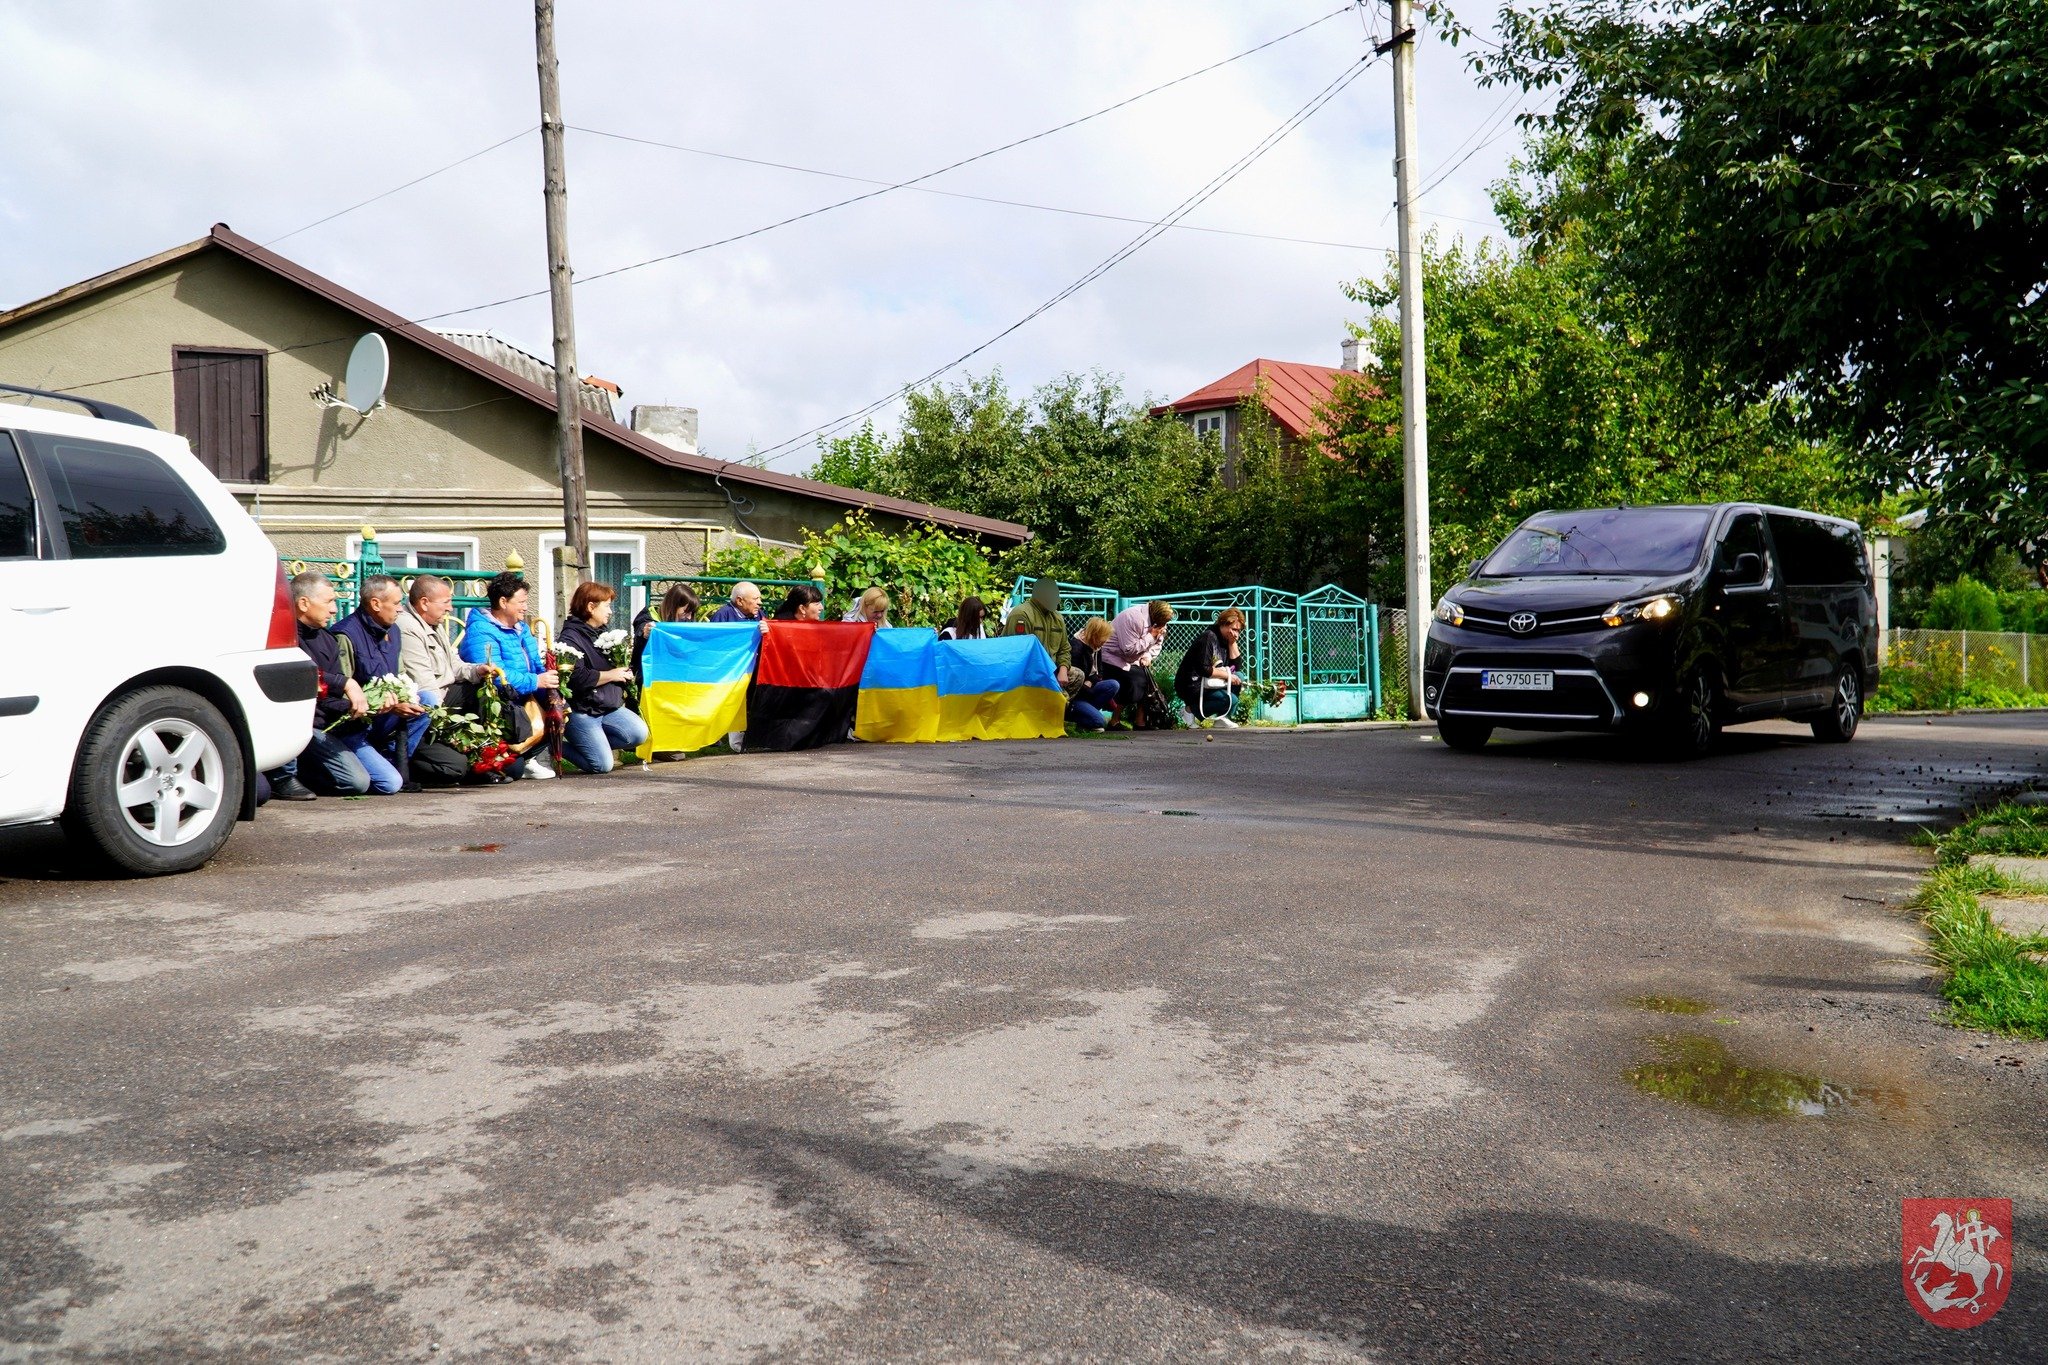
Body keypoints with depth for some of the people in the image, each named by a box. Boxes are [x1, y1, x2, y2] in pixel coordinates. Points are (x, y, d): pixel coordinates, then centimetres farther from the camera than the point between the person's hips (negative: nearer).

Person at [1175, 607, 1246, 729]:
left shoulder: (1225, 641, 13)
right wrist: (1227, 675, -15)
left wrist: (1233, 643, 0)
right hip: (1191, 687, -10)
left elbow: (1237, 665, 7)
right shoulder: (1208, 638, -16)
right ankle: (1191, 709, -6)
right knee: (1231, 700, -23)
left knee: (1239, 677, 3)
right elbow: (1203, 669, -24)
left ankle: (1222, 717, 3)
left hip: (1207, 683, 10)